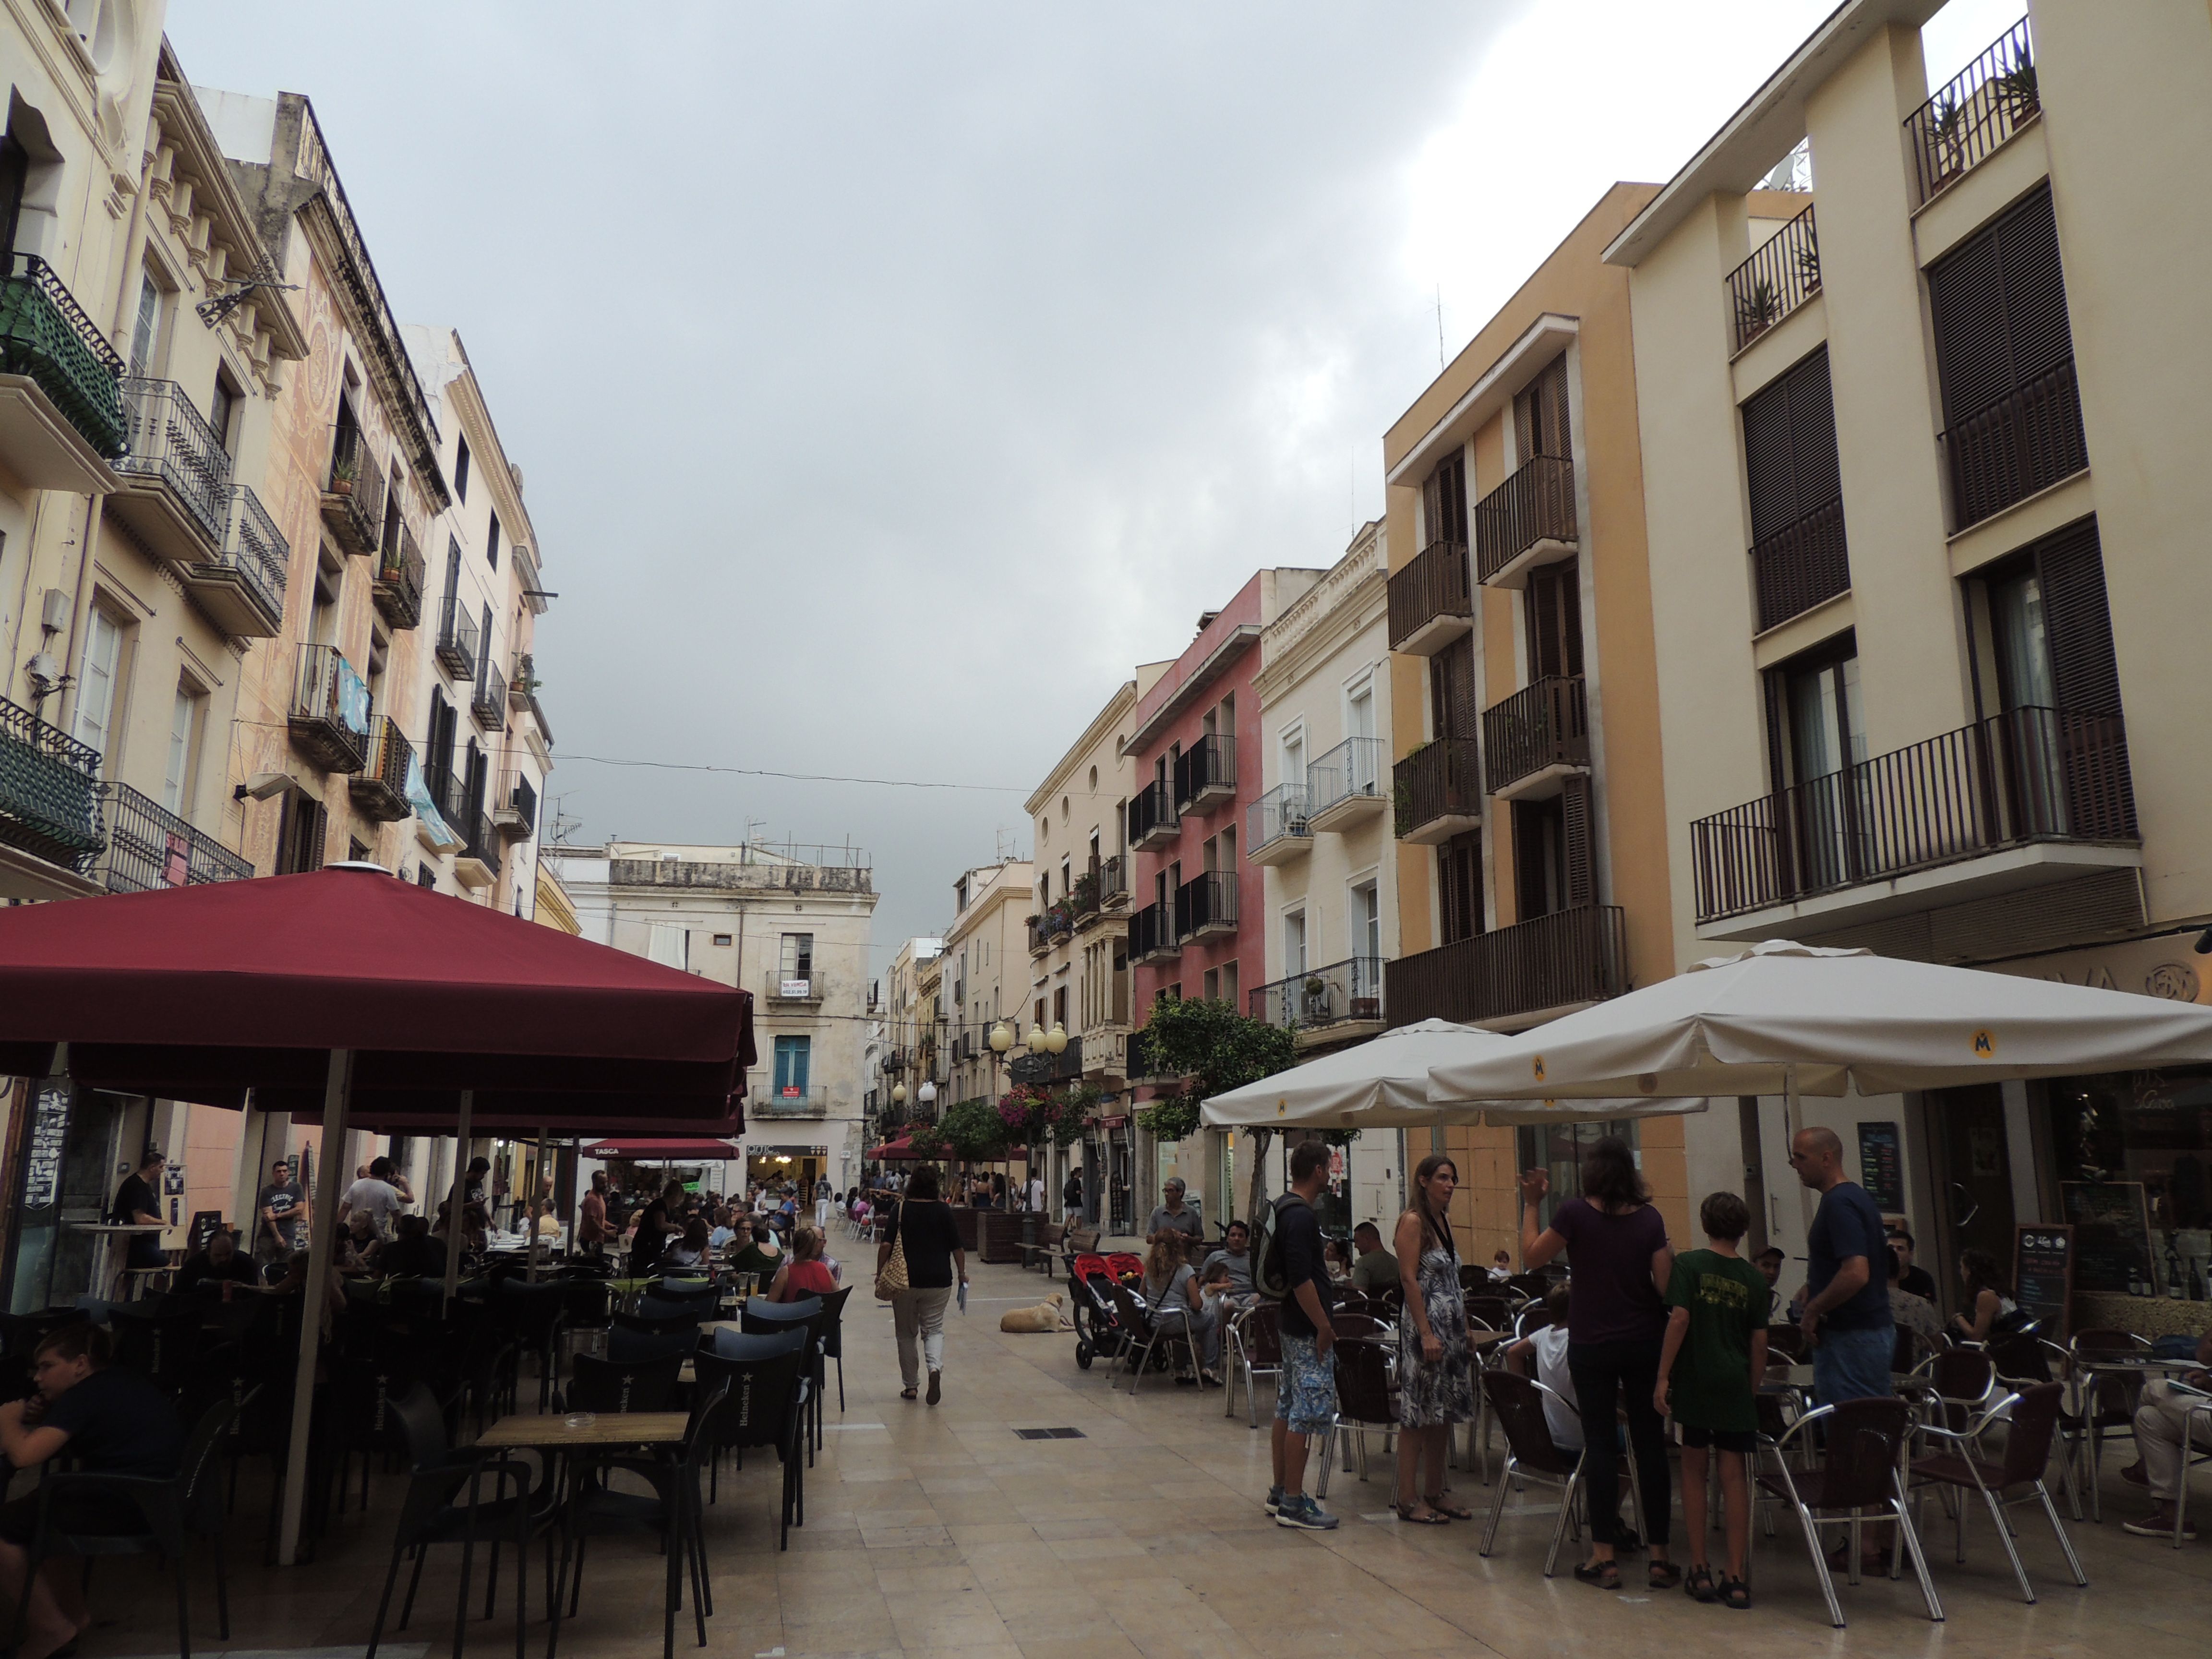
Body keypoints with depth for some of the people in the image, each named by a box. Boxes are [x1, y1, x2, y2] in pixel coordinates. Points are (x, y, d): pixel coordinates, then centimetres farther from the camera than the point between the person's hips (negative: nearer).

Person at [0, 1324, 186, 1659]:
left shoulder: (85, 1395, -12)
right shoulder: (119, 1380, 16)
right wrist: (47, 1417, 10)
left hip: (132, 1507, -10)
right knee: (39, 1505, 29)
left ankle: (50, 1626, 10)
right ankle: (72, 1612, 27)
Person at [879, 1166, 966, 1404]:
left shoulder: (901, 1210, -3)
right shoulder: (944, 1211, -1)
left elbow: (886, 1245, -10)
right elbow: (957, 1248, 1)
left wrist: (880, 1273, 0)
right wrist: (962, 1273, 13)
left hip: (905, 1280, 0)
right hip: (938, 1280, 1)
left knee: (906, 1333, 13)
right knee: (934, 1329, 10)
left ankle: (910, 1386, 16)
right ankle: (935, 1368, -17)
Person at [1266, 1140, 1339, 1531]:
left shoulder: (1283, 1209, 12)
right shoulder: (1301, 1216, -20)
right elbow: (1301, 1279, -24)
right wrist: (1323, 1326, -19)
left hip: (1293, 1324, 11)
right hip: (1307, 1328, -11)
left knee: (1287, 1410, 15)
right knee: (1308, 1413, -6)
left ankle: (1280, 1492, 23)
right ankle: (1293, 1504, -1)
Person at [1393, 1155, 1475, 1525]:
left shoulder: (1446, 1219, 13)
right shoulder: (1412, 1221, -11)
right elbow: (1409, 1279, -17)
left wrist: (1464, 1330, 15)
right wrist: (1426, 1334, -20)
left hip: (1452, 1326, 8)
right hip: (1424, 1324, -8)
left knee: (1444, 1412, 12)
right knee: (1418, 1414, -3)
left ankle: (1435, 1494, 21)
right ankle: (1409, 1500, 4)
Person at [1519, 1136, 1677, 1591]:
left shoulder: (1575, 1213, -10)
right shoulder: (1649, 1218, -1)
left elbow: (1531, 1258, -2)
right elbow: (1666, 1286, -3)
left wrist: (1531, 1205, 3)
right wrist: (1671, 1255, 15)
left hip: (1592, 1345, -2)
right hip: (1644, 1342, 2)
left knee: (1601, 1443, 4)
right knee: (1650, 1444, 8)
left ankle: (1604, 1557, 7)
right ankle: (1660, 1557, 13)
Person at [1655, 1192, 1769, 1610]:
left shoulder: (1689, 1264, -5)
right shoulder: (1754, 1278, 2)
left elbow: (1679, 1318, -13)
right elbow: (1759, 1340, 2)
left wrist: (1663, 1375, -10)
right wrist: (1753, 1388, 13)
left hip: (1694, 1379, -1)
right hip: (1735, 1384, 2)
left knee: (1694, 1469, 10)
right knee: (1734, 1475, 5)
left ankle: (1700, 1570, 13)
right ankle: (1736, 1578, 6)